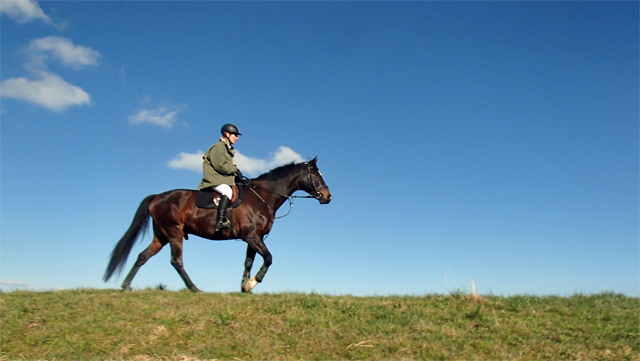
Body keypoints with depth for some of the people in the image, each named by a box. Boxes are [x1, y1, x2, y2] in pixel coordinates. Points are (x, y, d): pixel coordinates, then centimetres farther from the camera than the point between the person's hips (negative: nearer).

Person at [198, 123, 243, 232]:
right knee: (227, 191, -34)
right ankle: (220, 221, -43)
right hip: (214, 179, -10)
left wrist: (236, 174, 3)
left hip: (225, 179, 10)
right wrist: (235, 170, -7)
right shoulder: (218, 147, -5)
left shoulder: (229, 149, 25)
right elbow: (221, 166, -16)